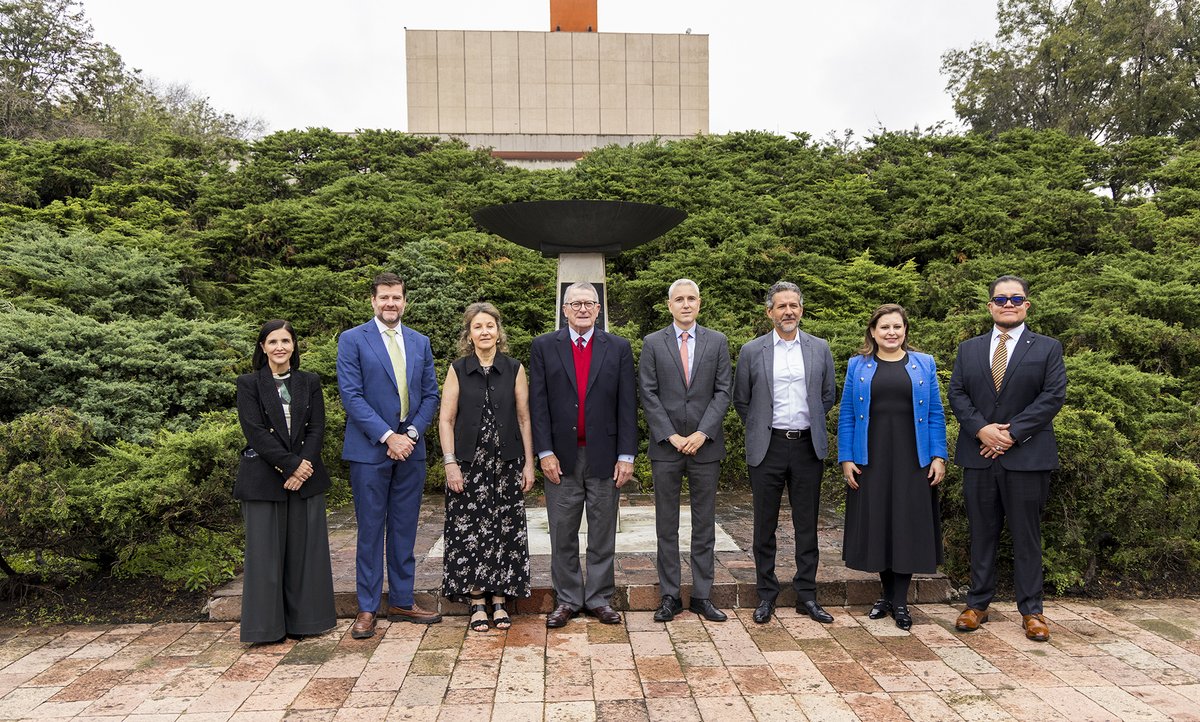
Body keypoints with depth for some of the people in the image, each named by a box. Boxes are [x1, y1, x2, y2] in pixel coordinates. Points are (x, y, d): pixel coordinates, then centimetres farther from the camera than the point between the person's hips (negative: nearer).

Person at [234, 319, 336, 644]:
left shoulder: (310, 382, 9)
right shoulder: (249, 384, 2)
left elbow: (316, 428, 3)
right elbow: (255, 431, -8)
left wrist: (304, 467, -11)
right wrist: (291, 466, -14)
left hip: (306, 477, 3)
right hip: (263, 479, -2)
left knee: (305, 550, 6)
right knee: (266, 551, 3)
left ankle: (303, 620, 17)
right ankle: (267, 625, 14)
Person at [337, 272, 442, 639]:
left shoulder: (420, 343, 11)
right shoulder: (352, 340, -2)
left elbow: (430, 394, 9)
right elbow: (351, 395, -9)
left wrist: (411, 434, -6)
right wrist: (388, 436, -15)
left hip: (411, 448, 4)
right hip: (369, 450, -4)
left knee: (405, 529, 11)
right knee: (370, 530, 3)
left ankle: (402, 601, 22)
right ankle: (367, 609, 14)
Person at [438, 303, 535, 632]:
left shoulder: (514, 369, 3)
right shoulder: (458, 370, 2)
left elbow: (524, 418, 3)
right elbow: (446, 420, 0)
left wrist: (529, 463, 0)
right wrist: (450, 463, -8)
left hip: (506, 464, 1)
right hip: (468, 465, 0)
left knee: (505, 531, 5)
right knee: (469, 532, 2)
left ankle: (499, 601, 18)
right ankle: (477, 603, 15)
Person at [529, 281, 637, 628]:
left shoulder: (619, 348, 4)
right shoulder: (543, 347, 3)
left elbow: (627, 405, 1)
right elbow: (538, 404, 0)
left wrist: (626, 455, -4)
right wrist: (544, 452, -7)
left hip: (604, 456, 0)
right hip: (561, 457, 0)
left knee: (602, 534, 9)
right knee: (562, 535, 8)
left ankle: (599, 598, 22)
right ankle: (567, 599, 21)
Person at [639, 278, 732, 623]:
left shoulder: (717, 342, 6)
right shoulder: (652, 343, 4)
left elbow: (723, 391, 1)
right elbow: (648, 394, -1)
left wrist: (702, 433, -10)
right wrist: (671, 436, -9)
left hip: (705, 445, 1)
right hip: (665, 446, 0)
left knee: (704, 525, 7)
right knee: (667, 526, 6)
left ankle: (702, 596, 17)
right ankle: (670, 596, 15)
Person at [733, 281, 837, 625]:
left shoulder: (820, 349, 5)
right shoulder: (752, 351, 0)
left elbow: (828, 397, 14)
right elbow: (741, 400, 8)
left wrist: (810, 424, 12)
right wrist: (761, 430, 9)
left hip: (808, 447, 2)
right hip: (767, 448, -1)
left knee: (806, 525, 9)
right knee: (765, 525, 7)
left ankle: (806, 595, 20)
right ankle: (766, 595, 19)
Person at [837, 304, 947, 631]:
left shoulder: (924, 364, 8)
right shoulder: (858, 366, 6)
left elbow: (935, 414, 5)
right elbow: (846, 415, 4)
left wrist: (938, 456, -4)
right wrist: (846, 459, -4)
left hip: (912, 460, 0)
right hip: (871, 459, 0)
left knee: (908, 525, 3)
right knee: (876, 524, 6)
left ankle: (900, 601, 13)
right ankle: (887, 593, 23)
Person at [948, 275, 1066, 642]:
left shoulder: (1048, 348, 5)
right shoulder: (968, 349, 12)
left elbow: (1053, 396, -5)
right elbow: (957, 394, 5)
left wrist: (1013, 433, -13)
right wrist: (981, 429, -12)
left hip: (1028, 457, -2)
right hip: (979, 456, 2)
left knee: (1027, 536, 5)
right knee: (981, 533, 9)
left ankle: (1031, 611, 16)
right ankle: (978, 603, 18)